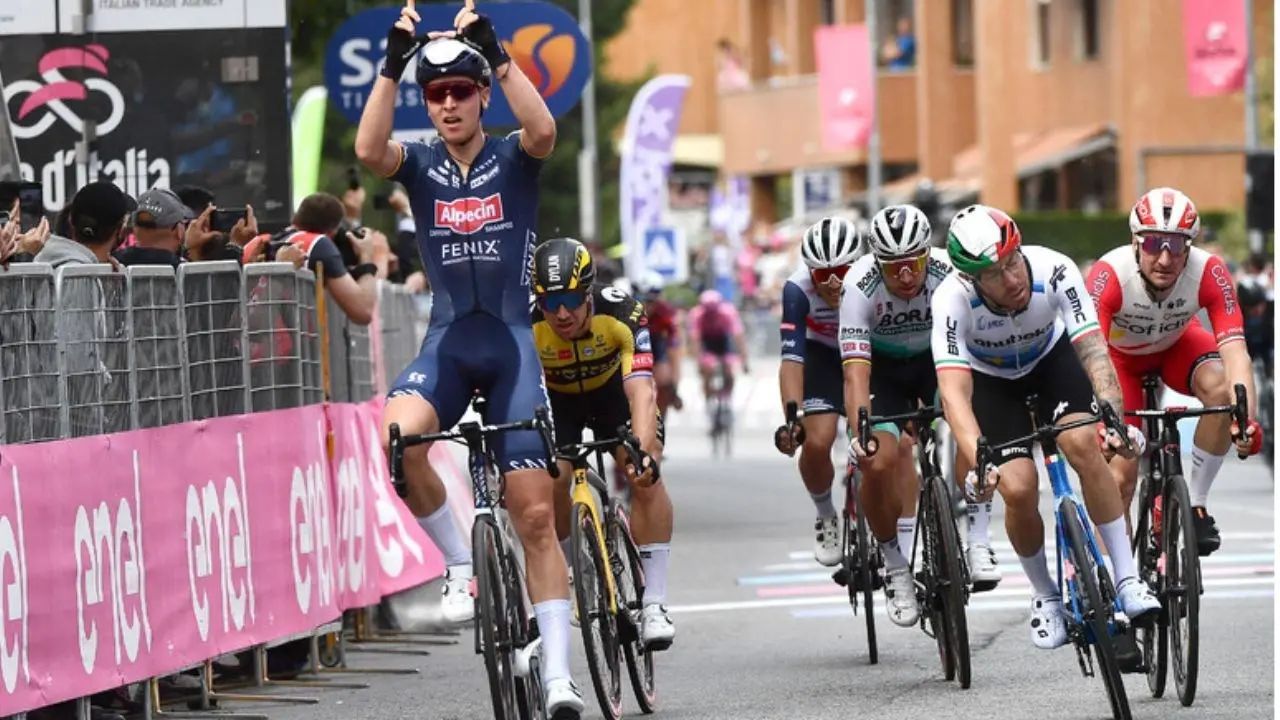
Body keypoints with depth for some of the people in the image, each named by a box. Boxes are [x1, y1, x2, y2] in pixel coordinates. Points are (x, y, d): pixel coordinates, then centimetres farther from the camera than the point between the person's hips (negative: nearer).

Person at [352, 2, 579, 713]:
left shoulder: (513, 159, 1)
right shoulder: (421, 164, 5)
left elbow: (544, 130, -23)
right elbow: (369, 150, -18)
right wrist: (393, 65, -23)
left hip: (512, 341, -1)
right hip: (447, 341, 1)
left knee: (535, 514, -5)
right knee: (399, 436, -33)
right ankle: (460, 563, -11)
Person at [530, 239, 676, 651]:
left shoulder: (622, 313, -36)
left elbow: (640, 390, -45)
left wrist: (643, 451, -60)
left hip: (614, 388, -1)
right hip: (555, 397, 1)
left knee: (646, 479, -23)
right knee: (551, 482, -21)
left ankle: (654, 604, -19)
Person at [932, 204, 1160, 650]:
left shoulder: (1054, 271, -34)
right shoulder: (953, 300, -36)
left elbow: (1094, 351, -39)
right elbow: (953, 392, -43)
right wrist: (979, 462, -58)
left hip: (1051, 359, 1)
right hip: (991, 380, 0)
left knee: (1083, 444, -26)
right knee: (1018, 490, -18)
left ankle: (1128, 580, -18)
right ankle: (1045, 596, 9)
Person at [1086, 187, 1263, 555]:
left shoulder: (1209, 273, -34)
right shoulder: (1110, 274, -38)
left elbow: (1234, 349, -40)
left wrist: (1246, 418, -56)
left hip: (1176, 345, 1)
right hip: (1122, 356, -1)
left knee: (1222, 389, -31)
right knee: (1119, 477, -12)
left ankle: (1195, 504, -13)